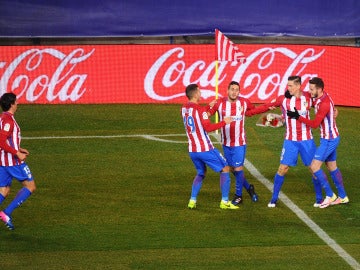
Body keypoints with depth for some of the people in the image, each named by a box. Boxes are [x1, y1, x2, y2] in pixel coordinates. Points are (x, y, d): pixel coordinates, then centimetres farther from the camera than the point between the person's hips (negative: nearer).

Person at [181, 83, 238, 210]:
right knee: (225, 169, 7)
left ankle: (192, 201, 11)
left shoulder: (184, 109, 5)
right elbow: (208, 127, -21)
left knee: (200, 173, 25)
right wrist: (224, 122, -12)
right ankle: (224, 201, 3)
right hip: (205, 149, -7)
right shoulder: (200, 109, -16)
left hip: (192, 150, 7)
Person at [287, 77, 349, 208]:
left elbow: (315, 124, -24)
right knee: (332, 167, 17)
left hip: (329, 140, -10)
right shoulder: (320, 98, 3)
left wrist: (298, 117, -24)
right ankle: (342, 196, 25)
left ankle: (330, 195, 0)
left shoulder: (325, 103, -25)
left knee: (314, 166, -8)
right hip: (331, 138, 10)